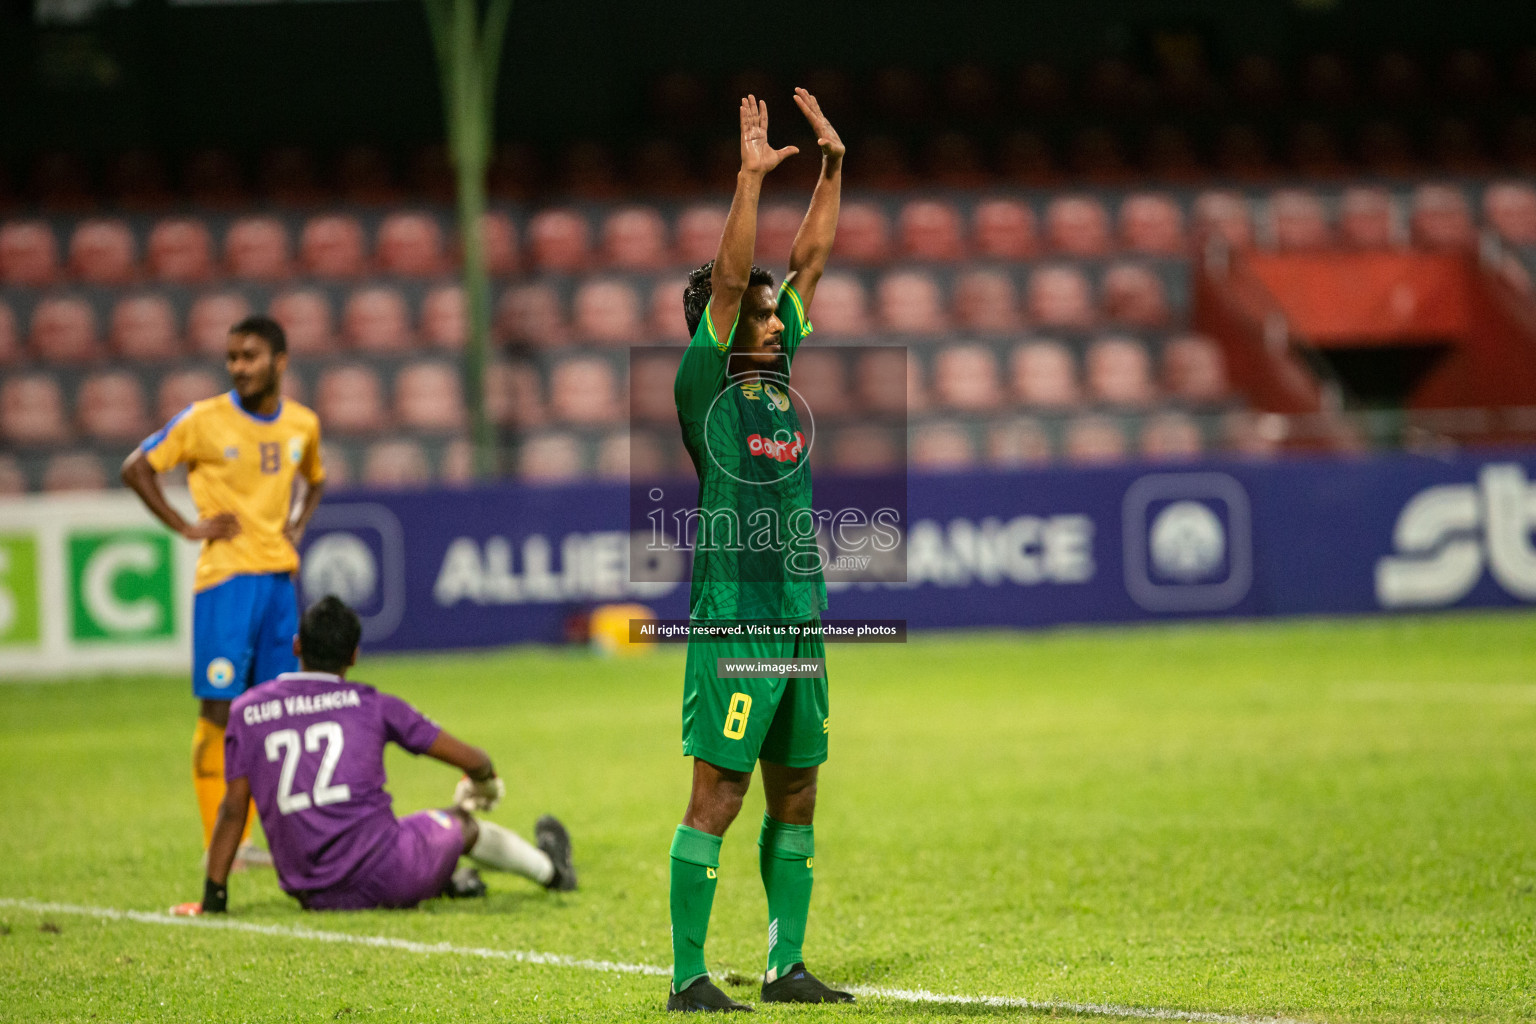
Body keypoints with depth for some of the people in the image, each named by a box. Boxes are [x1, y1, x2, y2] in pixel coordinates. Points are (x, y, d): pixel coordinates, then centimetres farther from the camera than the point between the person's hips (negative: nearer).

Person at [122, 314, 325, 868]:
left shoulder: (303, 424, 8)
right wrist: (186, 526, -7)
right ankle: (216, 843, -1)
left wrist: (297, 525, 9)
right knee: (219, 710, -6)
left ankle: (244, 838, 13)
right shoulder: (204, 420, -7)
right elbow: (137, 468, -1)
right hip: (225, 578, -5)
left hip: (279, 577, 5)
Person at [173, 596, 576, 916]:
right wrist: (485, 783, 34)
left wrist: (213, 897, 9)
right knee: (461, 822, 29)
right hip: (387, 875, -1)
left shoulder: (247, 709, 8)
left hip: (315, 898, 1)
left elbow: (233, 809, 4)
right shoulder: (371, 704, 4)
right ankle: (549, 867, 51)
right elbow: (472, 761, 10)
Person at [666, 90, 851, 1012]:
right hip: (734, 621, -7)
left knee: (796, 798, 10)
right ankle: (689, 977, -4)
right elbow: (728, 280, -14)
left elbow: (812, 259, 17)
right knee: (717, 798, -6)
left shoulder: (777, 372, 14)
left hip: (799, 616, 8)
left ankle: (787, 966, 17)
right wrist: (751, 179, -18)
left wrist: (833, 164, 15)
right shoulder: (706, 381, -3)